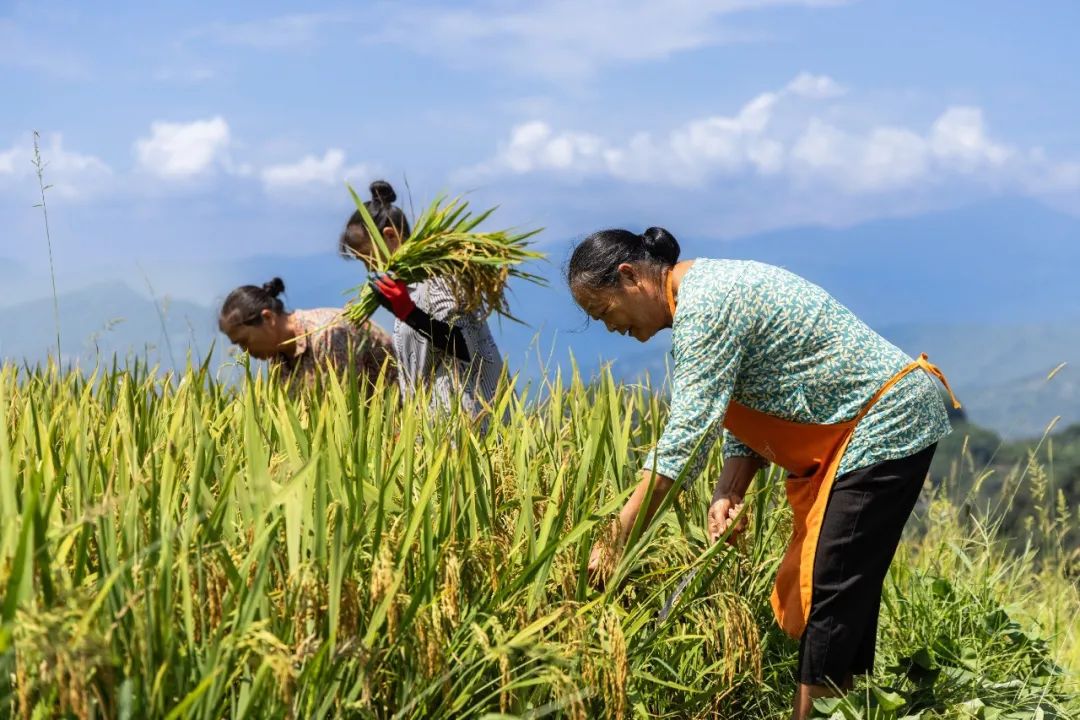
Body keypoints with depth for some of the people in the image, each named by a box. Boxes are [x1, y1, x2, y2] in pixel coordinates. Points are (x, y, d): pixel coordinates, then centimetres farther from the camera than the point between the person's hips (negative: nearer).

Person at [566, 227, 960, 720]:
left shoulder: (705, 305, -21)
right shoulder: (708, 293, 10)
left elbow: (687, 436, -27)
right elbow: (741, 416, 8)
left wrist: (615, 539, -26)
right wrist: (728, 495, -9)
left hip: (885, 425, -10)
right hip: (847, 431, 10)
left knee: (832, 590, -11)